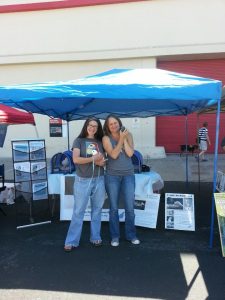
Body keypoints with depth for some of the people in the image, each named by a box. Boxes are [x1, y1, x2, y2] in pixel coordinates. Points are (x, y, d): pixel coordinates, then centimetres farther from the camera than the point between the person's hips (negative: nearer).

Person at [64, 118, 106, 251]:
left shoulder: (100, 142, 10)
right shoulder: (79, 141, 0)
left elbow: (103, 160, 12)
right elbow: (76, 159, -12)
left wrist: (101, 162, -11)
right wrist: (93, 159, -12)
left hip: (99, 180, 4)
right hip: (83, 180, -3)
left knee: (97, 210, 11)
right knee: (78, 211, 1)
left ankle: (96, 237, 25)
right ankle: (72, 241, 10)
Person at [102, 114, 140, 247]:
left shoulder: (128, 135, 2)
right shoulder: (106, 138, -4)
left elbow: (130, 153, -9)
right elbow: (113, 155, -16)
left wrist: (125, 138, -14)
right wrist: (121, 139, -18)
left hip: (128, 175, 2)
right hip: (112, 176, -1)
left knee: (130, 207, 5)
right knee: (114, 207, 5)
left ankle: (131, 235, 21)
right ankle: (115, 236, 18)